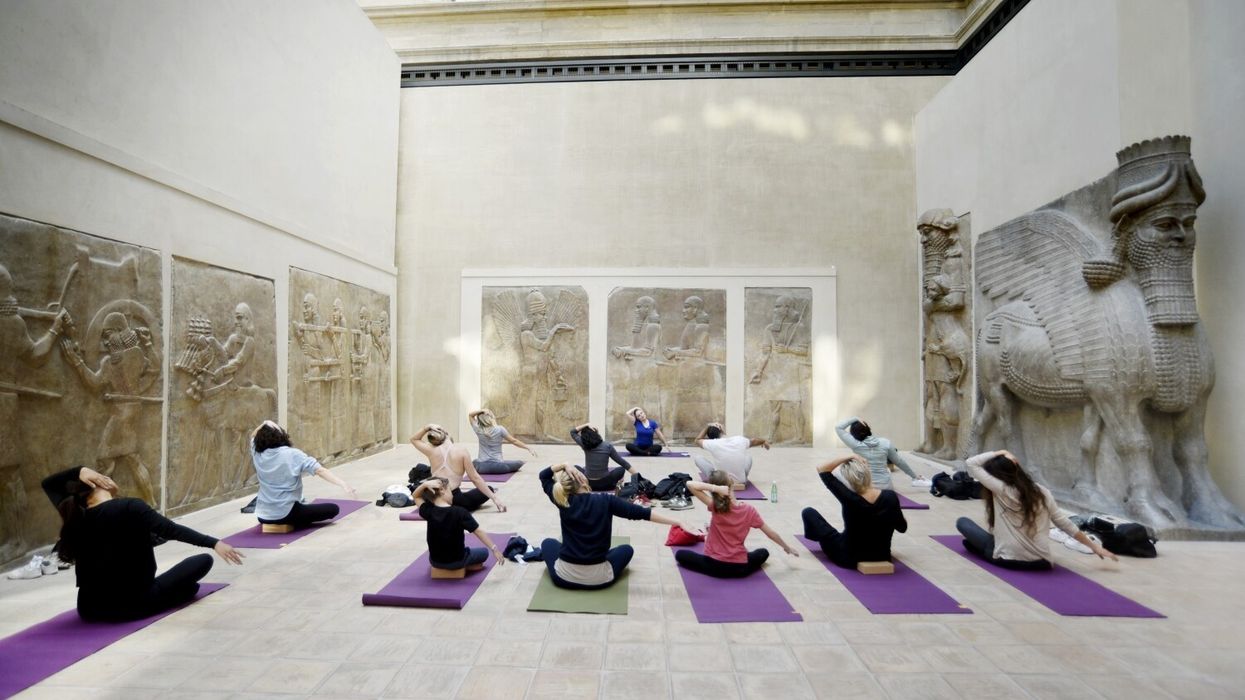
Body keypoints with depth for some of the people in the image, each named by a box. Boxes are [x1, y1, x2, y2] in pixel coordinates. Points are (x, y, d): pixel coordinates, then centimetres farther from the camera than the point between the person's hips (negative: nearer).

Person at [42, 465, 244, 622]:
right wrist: (214, 543, -34)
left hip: (89, 610, 6)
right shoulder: (130, 507, -17)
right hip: (134, 605, -6)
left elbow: (49, 484, 19)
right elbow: (170, 530, -29)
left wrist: (79, 471, 2)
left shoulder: (74, 516, 0)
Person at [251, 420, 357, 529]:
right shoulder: (293, 455, -17)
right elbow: (320, 471, -28)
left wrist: (264, 425, -2)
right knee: (333, 509, 3)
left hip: (263, 516, 8)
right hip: (285, 515, -7)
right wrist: (343, 484, -34)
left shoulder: (257, 454, -4)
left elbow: (254, 437, 19)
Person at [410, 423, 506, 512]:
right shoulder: (461, 450, -9)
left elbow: (413, 440, 21)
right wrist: (494, 498, -4)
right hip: (455, 501, -3)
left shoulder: (431, 450, -2)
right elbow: (475, 478, -8)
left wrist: (427, 427, 5)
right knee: (489, 489, 19)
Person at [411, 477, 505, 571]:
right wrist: (494, 549, -15)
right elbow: (479, 531, -21)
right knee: (484, 552, 22)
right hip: (457, 561, -5)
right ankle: (463, 565, 3)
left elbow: (416, 496, 5)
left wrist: (424, 485, -15)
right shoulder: (460, 512, -24)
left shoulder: (428, 511, -14)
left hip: (435, 561, 5)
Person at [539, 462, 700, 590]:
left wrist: (563, 466, -8)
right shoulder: (606, 501, -13)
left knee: (548, 543, 31)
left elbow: (543, 476, 8)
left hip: (564, 576, 1)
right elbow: (642, 513, -15)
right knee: (626, 549, 27)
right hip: (599, 579, -1)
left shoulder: (562, 501, -8)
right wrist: (680, 523, -14)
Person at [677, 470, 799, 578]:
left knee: (680, 554, 20)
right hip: (740, 568, 2)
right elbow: (771, 533, 1)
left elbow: (690, 484, -26)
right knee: (763, 552, 31)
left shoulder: (714, 506, -19)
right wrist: (787, 548, 18)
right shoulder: (749, 510, -11)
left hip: (714, 566, -2)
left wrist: (716, 488, -32)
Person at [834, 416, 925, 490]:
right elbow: (899, 462, 6)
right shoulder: (885, 443, -8)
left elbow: (838, 427, -10)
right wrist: (915, 476, 21)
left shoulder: (855, 445, -15)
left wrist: (855, 418, -7)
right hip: (886, 487, 4)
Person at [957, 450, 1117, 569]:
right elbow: (1064, 523, 7)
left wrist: (1001, 453, -5)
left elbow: (971, 463, -12)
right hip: (1040, 562, 6)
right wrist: (1094, 546, 20)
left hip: (1008, 560, -5)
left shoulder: (1003, 490, -15)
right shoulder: (1041, 491, 2)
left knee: (962, 521, 10)